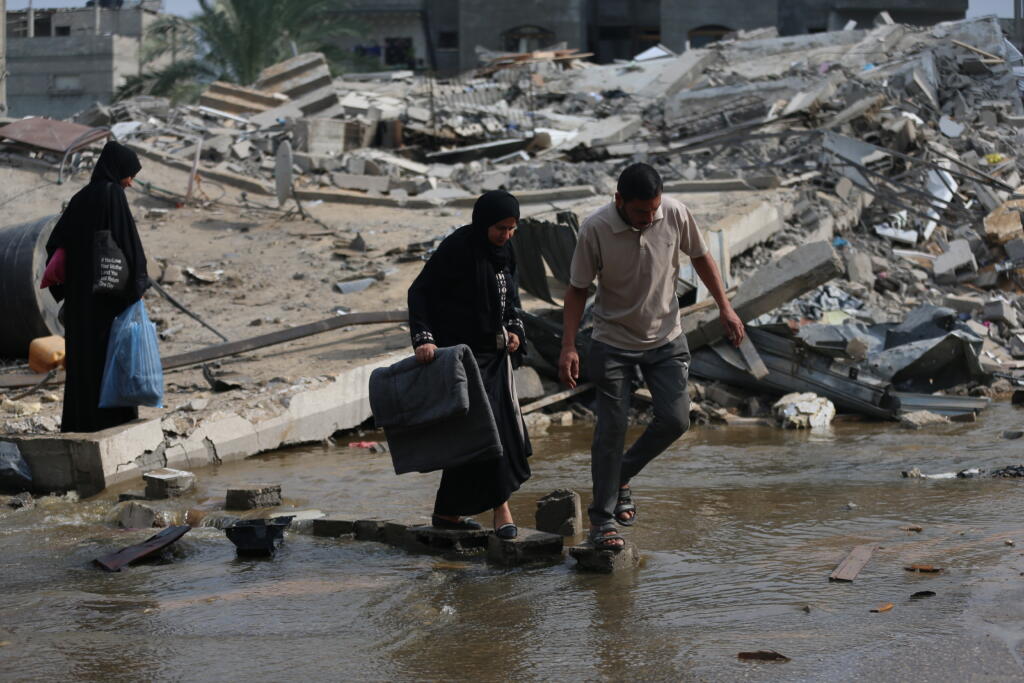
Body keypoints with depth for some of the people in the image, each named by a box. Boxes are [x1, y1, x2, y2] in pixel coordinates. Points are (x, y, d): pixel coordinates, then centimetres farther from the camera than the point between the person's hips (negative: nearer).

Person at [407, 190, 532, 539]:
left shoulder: (504, 251, 8)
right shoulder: (456, 248, -15)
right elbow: (420, 292, -14)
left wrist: (514, 330, 3)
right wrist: (423, 338, -24)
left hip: (494, 353, 8)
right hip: (461, 352, -8)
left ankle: (448, 511, 16)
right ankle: (500, 505, -6)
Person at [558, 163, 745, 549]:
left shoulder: (675, 215, -14)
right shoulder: (595, 229, -21)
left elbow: (700, 257, 5)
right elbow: (577, 289, -11)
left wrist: (724, 307, 2)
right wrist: (568, 347, -17)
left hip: (665, 339, 3)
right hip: (613, 343, -3)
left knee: (675, 419, -5)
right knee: (612, 427, -5)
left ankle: (621, 477, 20)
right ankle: (602, 520, 4)